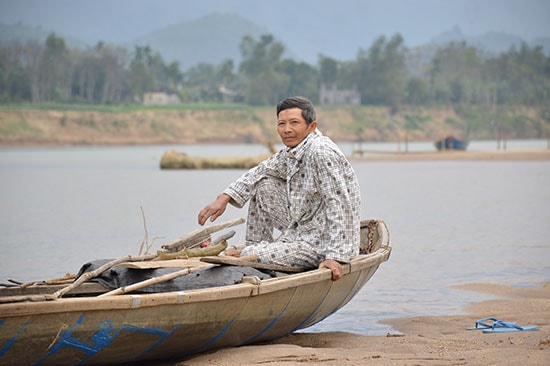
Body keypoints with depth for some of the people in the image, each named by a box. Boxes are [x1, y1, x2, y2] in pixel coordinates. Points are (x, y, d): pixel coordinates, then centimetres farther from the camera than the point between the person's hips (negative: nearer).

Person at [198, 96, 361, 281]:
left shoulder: (322, 152, -23)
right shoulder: (291, 151, 6)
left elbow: (340, 206, -28)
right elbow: (259, 172, 20)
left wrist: (335, 257, -33)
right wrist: (224, 198, 7)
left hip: (321, 244, -9)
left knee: (250, 258, -18)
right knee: (263, 184, 11)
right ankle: (256, 247, 16)